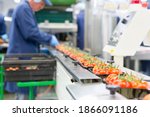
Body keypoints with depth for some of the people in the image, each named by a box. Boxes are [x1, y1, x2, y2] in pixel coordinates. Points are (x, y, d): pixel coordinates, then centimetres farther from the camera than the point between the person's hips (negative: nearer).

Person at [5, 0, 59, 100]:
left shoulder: (26, 9, 16)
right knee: (24, 89, -4)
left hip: (24, 53, 11)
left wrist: (47, 39, 13)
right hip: (22, 54, -11)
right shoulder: (24, 8, -18)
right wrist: (50, 39, -16)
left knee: (23, 88, 17)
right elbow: (31, 32, -26)